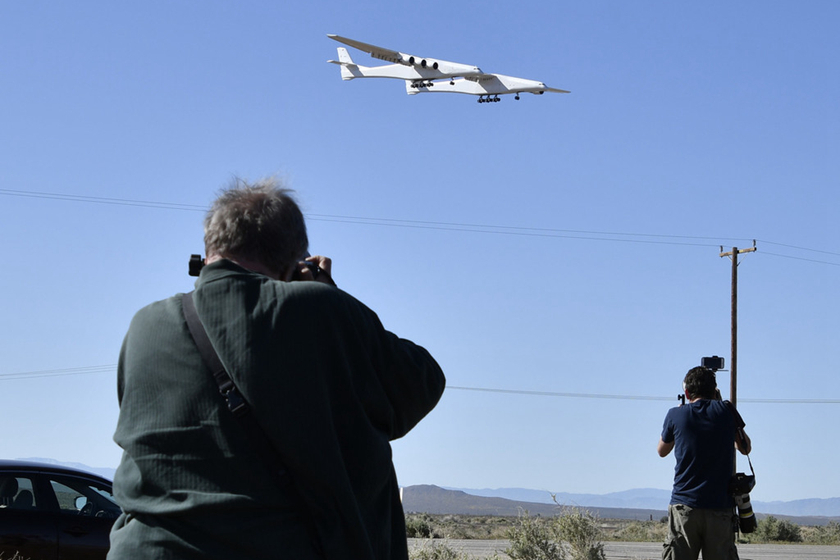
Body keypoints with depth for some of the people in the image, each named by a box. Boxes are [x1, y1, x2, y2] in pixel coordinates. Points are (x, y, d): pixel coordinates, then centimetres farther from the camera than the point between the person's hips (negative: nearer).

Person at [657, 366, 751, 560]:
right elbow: (745, 448, 18)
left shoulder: (676, 415, 3)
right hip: (720, 507, 0)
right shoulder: (725, 410, 3)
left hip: (684, 507, 0)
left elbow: (662, 451, 22)